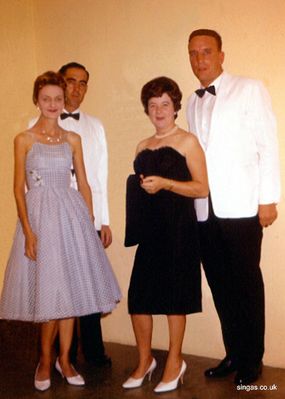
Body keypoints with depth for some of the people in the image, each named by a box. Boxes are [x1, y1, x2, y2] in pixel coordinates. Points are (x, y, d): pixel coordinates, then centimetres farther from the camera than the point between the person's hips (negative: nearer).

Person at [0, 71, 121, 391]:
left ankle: (64, 359, 20)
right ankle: (45, 360, 20)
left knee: (70, 288, 6)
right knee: (48, 289, 1)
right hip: (40, 216, -3)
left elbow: (83, 184, 10)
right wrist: (28, 231, -11)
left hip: (71, 215, 3)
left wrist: (89, 222, 3)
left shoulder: (72, 139, 9)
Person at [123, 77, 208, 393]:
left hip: (178, 227, -5)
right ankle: (144, 361, 20)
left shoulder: (187, 142, 0)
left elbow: (202, 188, -8)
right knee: (138, 295, 2)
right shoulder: (143, 147, 17)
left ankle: (175, 362, 18)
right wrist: (140, 185, 6)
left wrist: (165, 183, -17)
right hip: (149, 228, 5)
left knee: (174, 295, 1)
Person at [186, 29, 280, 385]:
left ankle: (252, 360, 17)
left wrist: (268, 199, -9)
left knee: (246, 283, 3)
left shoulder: (250, 89, 0)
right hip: (205, 209, 5)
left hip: (241, 207, -5)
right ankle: (233, 354, 24)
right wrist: (189, 198, 9)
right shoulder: (193, 103, 16)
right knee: (220, 285, 10)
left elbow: (267, 144, -4)